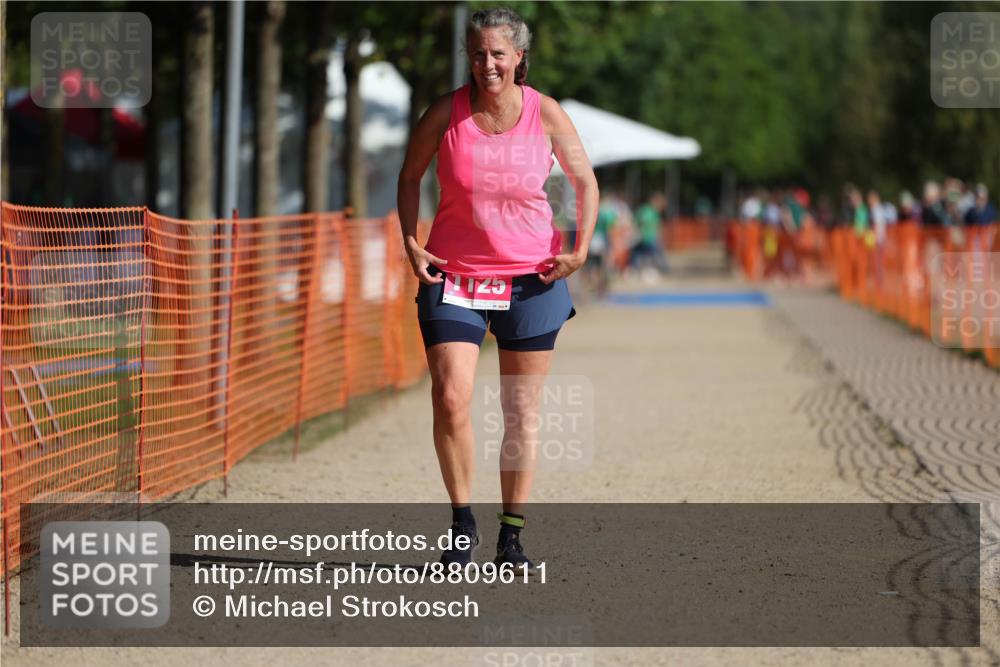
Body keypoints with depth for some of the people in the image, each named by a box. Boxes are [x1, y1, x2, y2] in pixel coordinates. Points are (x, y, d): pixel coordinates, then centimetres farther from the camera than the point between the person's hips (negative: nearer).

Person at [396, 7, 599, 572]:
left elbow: (586, 183, 7)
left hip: (532, 278, 1)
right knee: (450, 399, -13)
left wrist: (580, 250, -5)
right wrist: (410, 242, -2)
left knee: (523, 412, 4)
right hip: (453, 275, 0)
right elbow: (410, 176, 10)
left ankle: (512, 536, 14)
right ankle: (463, 526, 3)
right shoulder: (447, 113, -5)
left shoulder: (546, 115, -4)